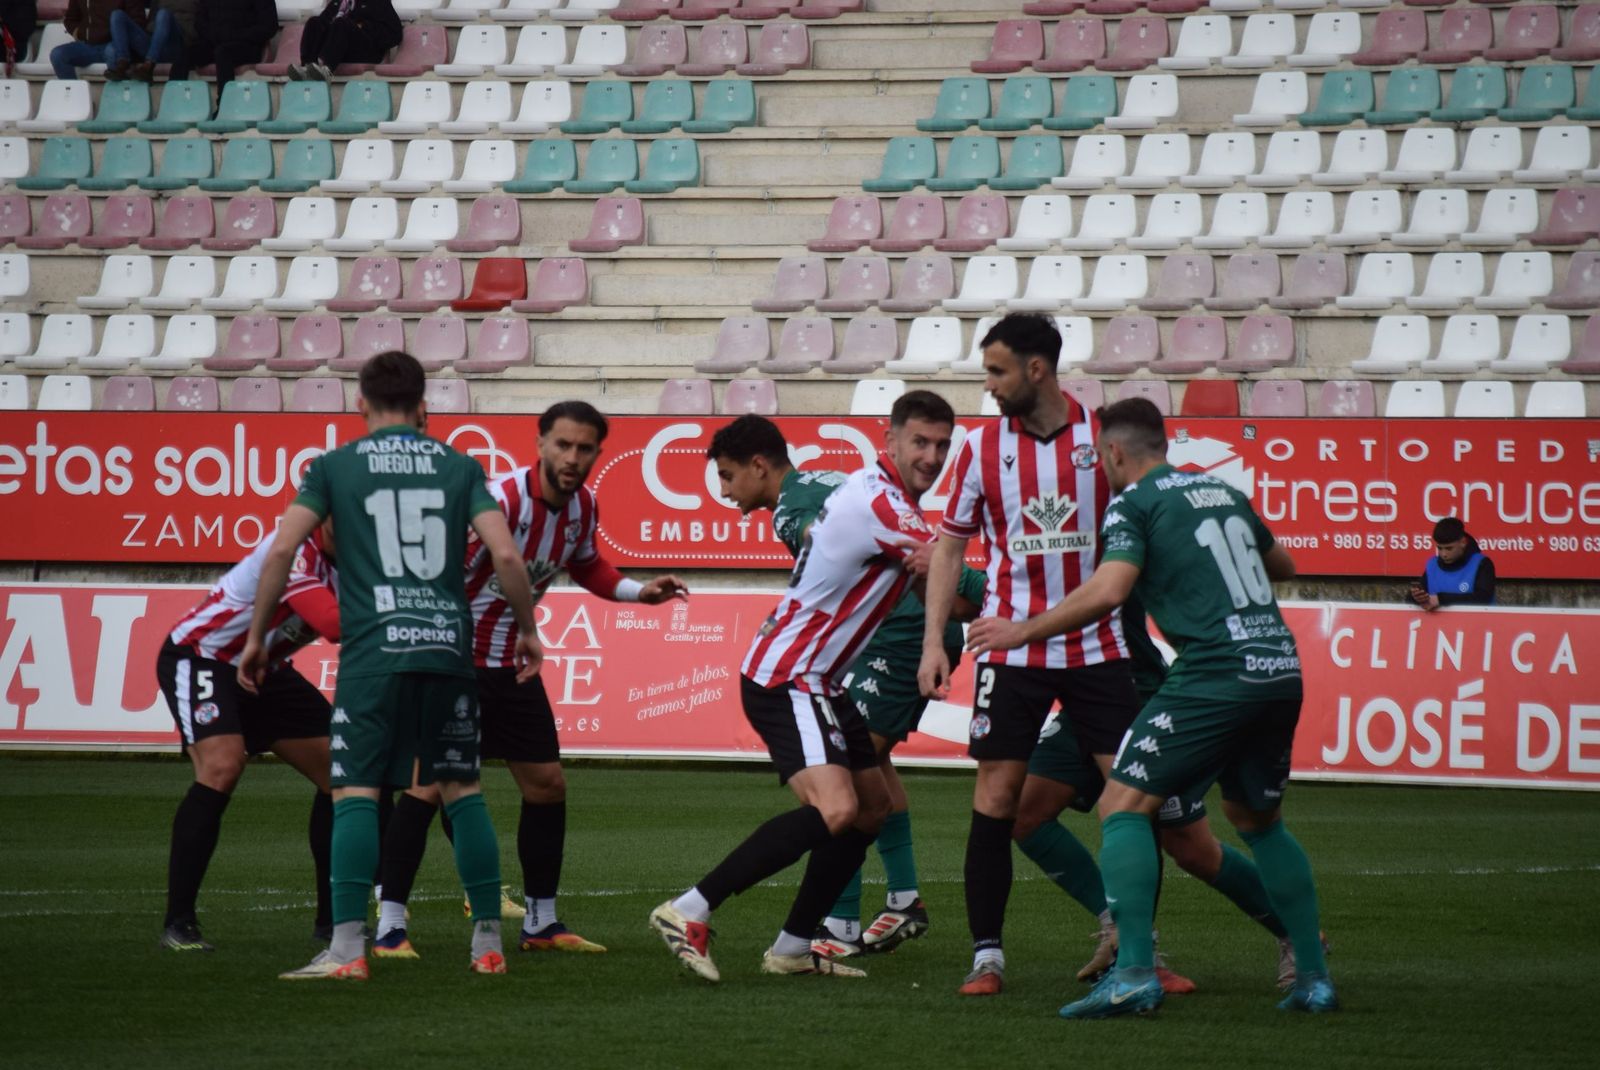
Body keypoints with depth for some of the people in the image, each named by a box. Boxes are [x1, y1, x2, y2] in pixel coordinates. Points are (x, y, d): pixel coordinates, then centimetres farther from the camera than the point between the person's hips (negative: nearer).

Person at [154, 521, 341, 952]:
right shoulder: (296, 550, -31)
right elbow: (335, 624, -43)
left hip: (264, 671, 9)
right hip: (199, 656, -9)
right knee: (221, 767, -28)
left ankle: (333, 917, 12)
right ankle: (177, 923, -20)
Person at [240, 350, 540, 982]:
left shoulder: (335, 466, 7)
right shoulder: (458, 466, 12)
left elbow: (282, 549, -1)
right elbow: (505, 555, 3)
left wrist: (257, 636, 8)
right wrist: (527, 630, 16)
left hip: (373, 651, -2)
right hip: (448, 646, 2)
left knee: (355, 793, -3)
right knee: (461, 790, 13)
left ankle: (347, 950, -13)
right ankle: (488, 944, 14)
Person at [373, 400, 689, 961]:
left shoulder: (583, 506, 0)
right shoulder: (502, 500, -25)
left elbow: (585, 565, 21)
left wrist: (638, 592, 7)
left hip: (512, 663, 8)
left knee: (547, 785, 9)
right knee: (429, 784, -14)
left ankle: (542, 921, 22)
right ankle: (388, 928, -10)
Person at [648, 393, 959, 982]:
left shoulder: (867, 489, 12)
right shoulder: (879, 503, -19)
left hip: (814, 682, 11)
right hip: (787, 682, -11)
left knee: (871, 806, 14)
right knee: (834, 808, -26)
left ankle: (793, 947, 19)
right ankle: (690, 911, -20)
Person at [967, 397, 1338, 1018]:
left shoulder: (1133, 504, 0)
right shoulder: (1221, 492, 21)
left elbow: (1108, 591, -15)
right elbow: (1282, 565, 35)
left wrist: (1025, 632, -6)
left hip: (1217, 675, -7)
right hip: (1281, 669, 7)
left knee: (1124, 805, -3)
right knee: (1259, 821, 24)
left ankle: (1134, 973, -16)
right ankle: (1314, 978, 20)